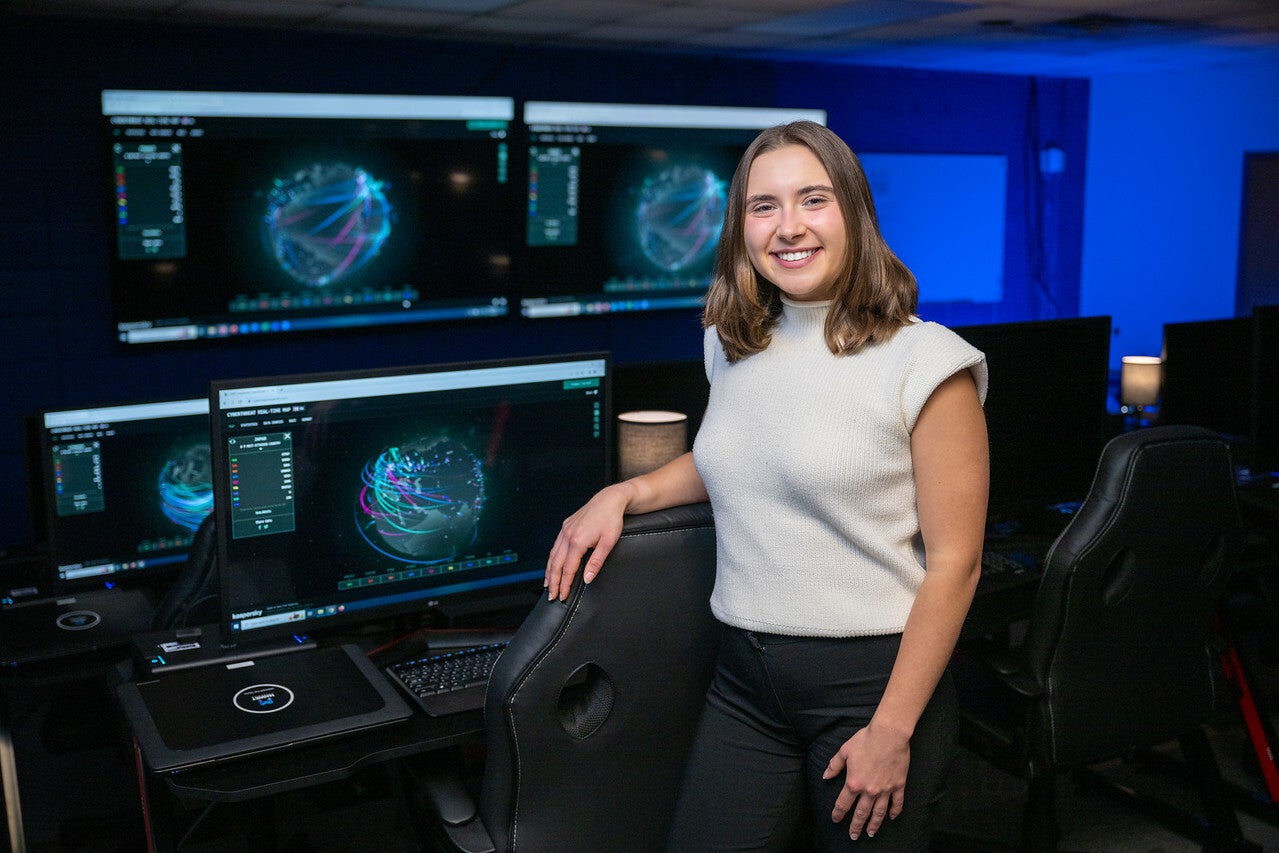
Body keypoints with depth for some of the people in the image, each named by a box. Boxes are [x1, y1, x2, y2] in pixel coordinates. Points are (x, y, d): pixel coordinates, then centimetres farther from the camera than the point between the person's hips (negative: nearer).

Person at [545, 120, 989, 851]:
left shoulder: (925, 363, -11)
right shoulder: (734, 349, 6)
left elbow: (954, 563, -11)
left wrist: (893, 730, -14)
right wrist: (625, 493, 8)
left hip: (873, 680, -5)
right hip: (745, 680, 5)